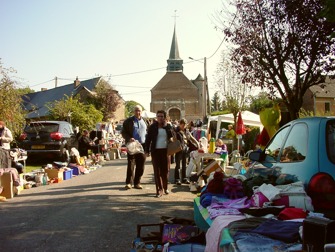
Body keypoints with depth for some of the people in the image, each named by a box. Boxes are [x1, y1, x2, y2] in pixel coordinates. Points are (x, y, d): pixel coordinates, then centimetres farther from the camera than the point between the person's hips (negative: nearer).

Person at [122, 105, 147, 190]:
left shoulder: (144, 121, 12)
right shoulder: (128, 121, 2)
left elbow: (147, 132, 17)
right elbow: (123, 132, 2)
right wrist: (129, 138, -15)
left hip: (142, 145, 3)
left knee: (140, 165, 3)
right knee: (131, 164, -3)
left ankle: (137, 182, 12)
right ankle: (128, 182, 4)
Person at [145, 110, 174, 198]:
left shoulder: (168, 126, 7)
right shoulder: (152, 127, 2)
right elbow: (148, 139, 1)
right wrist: (147, 151, -4)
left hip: (166, 151, 2)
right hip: (155, 151, -1)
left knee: (165, 170, 7)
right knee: (157, 170, -3)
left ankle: (165, 187, 23)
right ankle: (159, 189, -1)